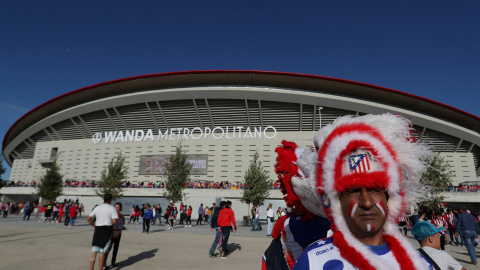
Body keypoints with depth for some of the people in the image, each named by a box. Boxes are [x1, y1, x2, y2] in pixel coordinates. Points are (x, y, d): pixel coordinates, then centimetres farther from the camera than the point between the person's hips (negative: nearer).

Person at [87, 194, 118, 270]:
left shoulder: (97, 208, 8)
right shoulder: (112, 208, -6)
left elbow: (88, 219, 9)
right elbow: (114, 221, -15)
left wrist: (95, 225, 14)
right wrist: (110, 224, 5)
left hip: (97, 229, 4)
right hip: (107, 230, -4)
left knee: (94, 251, 12)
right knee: (102, 252, 3)